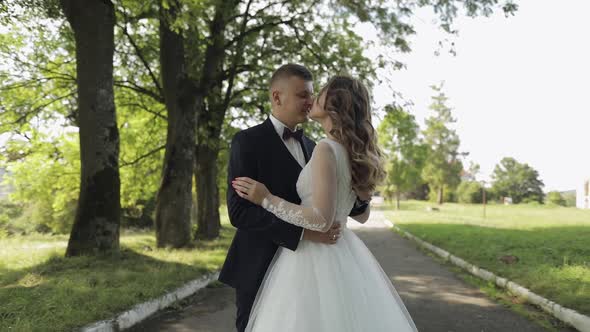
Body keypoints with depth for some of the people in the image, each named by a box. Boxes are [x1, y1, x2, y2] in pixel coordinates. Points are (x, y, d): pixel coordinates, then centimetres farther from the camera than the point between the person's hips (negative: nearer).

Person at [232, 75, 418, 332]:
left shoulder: (326, 149, -18)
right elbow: (362, 215, 15)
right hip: (344, 252, 9)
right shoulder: (355, 152, 8)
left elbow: (321, 220, -23)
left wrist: (267, 199, -16)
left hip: (316, 257, -9)